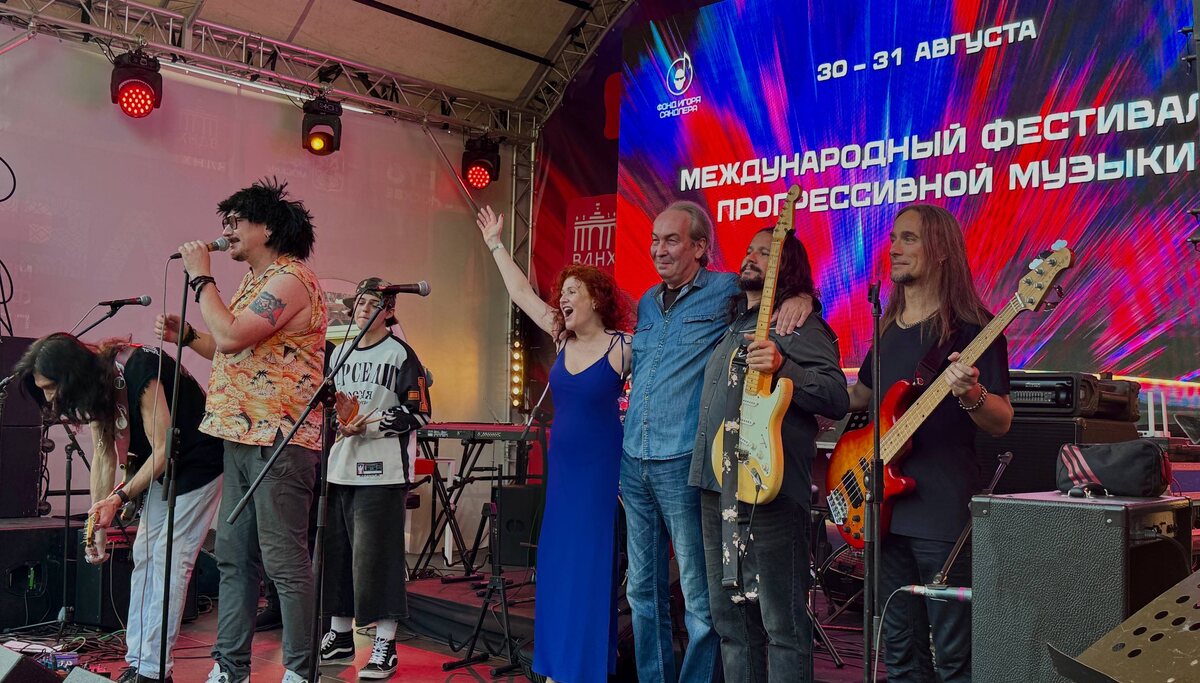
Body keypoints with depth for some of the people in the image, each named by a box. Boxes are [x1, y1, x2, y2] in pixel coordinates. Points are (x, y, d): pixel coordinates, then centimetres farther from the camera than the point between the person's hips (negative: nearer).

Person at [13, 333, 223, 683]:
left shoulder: (139, 371, -28)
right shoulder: (96, 384, -3)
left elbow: (164, 449, -24)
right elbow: (103, 455, 0)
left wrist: (120, 497, -26)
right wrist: (98, 526, -1)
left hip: (198, 463, -9)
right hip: (160, 468, 9)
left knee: (170, 559, -11)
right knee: (143, 556, 6)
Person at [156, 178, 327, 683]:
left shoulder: (290, 279, -12)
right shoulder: (257, 282, 21)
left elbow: (231, 337, -22)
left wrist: (201, 277, -9)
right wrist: (186, 334, 12)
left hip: (279, 440, -10)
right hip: (243, 436, 10)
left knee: (284, 560, -5)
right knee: (233, 556, 12)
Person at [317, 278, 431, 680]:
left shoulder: (400, 355, -2)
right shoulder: (339, 353, 16)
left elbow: (418, 413, -8)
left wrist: (369, 424, -16)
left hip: (382, 470, -6)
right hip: (339, 465, 6)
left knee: (376, 553, -6)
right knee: (336, 550, 10)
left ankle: (385, 645, 3)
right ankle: (340, 636, 24)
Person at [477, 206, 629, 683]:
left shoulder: (624, 348, -12)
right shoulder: (563, 339, 5)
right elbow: (521, 294, 12)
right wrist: (495, 245, 16)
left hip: (602, 467, -6)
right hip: (561, 465, 7)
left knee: (592, 566, -1)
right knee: (557, 564, 11)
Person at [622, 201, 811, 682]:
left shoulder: (727, 291, -5)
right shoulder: (647, 303, 15)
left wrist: (799, 298, -21)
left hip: (683, 463, -7)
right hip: (633, 462, 7)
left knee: (699, 599, 0)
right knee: (643, 590, 15)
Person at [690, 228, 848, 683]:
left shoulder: (800, 326, -5)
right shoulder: (730, 324, 19)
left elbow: (838, 399, -16)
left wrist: (781, 366, -28)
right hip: (716, 487, 8)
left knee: (781, 623, -1)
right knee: (730, 618, 16)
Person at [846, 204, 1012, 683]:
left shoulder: (971, 327, -8)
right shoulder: (888, 328, 12)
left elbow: (1002, 423, -10)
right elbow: (859, 396, 25)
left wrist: (970, 394, -29)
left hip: (943, 512, -7)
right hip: (885, 505, 7)